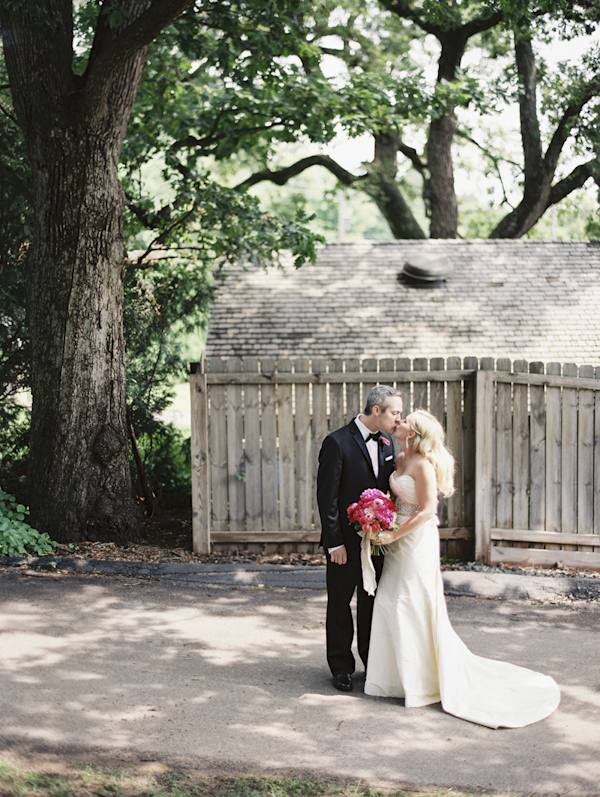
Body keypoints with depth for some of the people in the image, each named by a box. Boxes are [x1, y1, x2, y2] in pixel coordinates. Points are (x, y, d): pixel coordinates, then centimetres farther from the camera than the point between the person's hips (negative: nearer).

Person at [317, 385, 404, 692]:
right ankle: (342, 667, 19)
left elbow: (390, 489, 11)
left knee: (372, 601, 15)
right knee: (340, 603, 8)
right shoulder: (337, 442, -15)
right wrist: (334, 542, -16)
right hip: (345, 540, -6)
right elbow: (327, 496, -14)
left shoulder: (386, 442, 5)